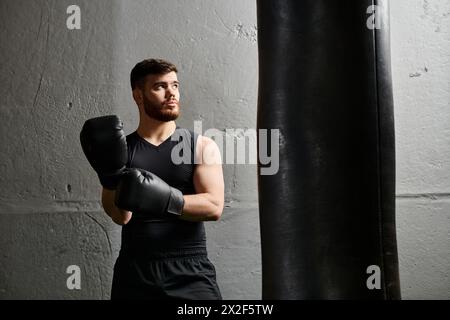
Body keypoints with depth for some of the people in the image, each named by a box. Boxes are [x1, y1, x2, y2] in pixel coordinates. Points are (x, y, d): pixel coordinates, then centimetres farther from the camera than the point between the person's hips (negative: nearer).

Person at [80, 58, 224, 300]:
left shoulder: (202, 146, 4)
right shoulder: (121, 149, 5)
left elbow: (214, 207, -8)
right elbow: (121, 216, -6)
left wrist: (167, 200, -22)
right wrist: (111, 173, -22)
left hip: (191, 274, 0)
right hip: (135, 273, 1)